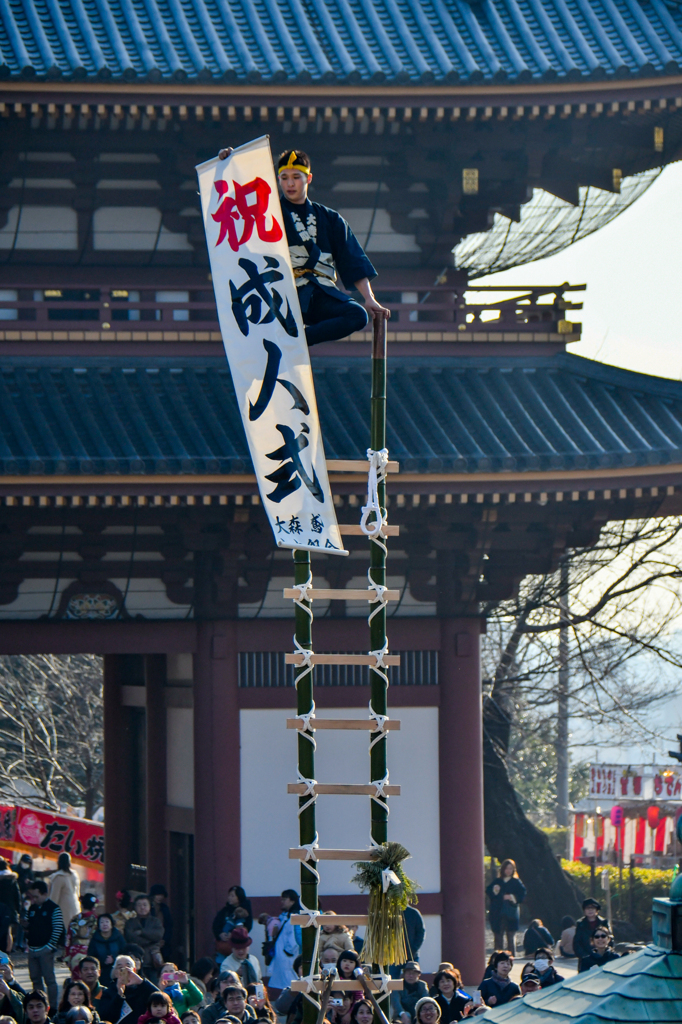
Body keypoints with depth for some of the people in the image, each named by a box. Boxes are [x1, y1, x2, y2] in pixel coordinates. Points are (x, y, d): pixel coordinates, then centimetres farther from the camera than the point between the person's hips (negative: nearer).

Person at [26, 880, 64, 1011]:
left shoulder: (54, 908, -8)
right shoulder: (32, 908, 13)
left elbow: (58, 930, -12)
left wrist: (50, 946, -14)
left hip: (45, 949, -7)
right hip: (32, 949, 7)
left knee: (49, 979, -4)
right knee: (35, 979, 11)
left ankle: (53, 1007, -1)